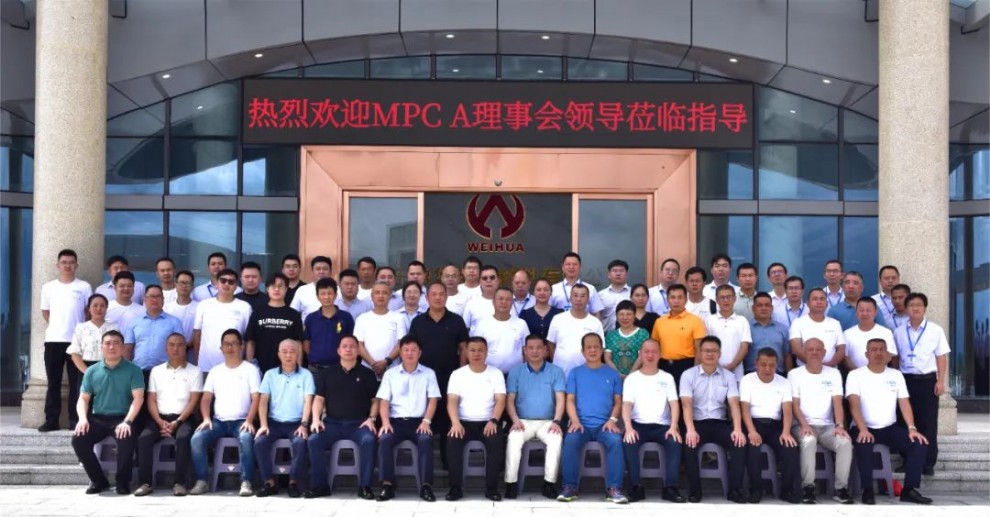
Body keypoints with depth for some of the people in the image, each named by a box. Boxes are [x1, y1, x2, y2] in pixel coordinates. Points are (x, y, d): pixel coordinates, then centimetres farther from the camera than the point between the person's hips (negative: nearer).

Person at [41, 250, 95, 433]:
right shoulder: (48, 287, 8)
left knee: (76, 383, 1)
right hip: (53, 340, 2)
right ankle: (51, 420, 10)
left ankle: (75, 420, 6)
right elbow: (45, 312, 16)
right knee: (53, 382, 5)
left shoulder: (84, 287, 2)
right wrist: (57, 326, 7)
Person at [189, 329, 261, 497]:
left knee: (246, 438, -36)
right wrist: (206, 419, -8)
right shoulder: (215, 371, 15)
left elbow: (256, 398, -4)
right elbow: (206, 398, 10)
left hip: (241, 421, -3)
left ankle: (246, 482, -29)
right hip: (218, 421, 3)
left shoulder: (250, 369, 4)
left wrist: (249, 421, -18)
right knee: (197, 438, -24)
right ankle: (201, 481, -15)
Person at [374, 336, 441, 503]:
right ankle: (387, 485, -27)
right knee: (384, 439, -31)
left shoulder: (429, 374, 12)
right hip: (396, 420, 1)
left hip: (419, 421, -1)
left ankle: (426, 485, -29)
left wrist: (426, 421, -11)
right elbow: (384, 401, 6)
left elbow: (433, 400, 5)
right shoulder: (390, 374, 14)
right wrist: (385, 422, -11)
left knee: (426, 439, -33)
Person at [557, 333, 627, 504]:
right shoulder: (575, 373, 12)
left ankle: (614, 488, -26)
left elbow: (618, 401, 10)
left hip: (605, 424, 0)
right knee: (570, 440, -33)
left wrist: (613, 420, -8)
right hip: (582, 424, 0)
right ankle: (570, 486, -23)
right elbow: (570, 400, 6)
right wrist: (575, 421, -11)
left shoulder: (612, 374, 14)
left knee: (615, 441, -32)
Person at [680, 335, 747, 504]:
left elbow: (734, 404, -2)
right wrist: (690, 430, -28)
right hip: (697, 422, -2)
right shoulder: (688, 375, 1)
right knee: (689, 443, -33)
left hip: (720, 423, 2)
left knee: (740, 442, -26)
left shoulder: (728, 376, 9)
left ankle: (735, 489, -16)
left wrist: (738, 429, -20)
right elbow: (686, 404, -11)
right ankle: (694, 490, -19)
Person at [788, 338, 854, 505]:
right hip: (803, 425, -2)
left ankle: (841, 488, -17)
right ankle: (808, 488, -26)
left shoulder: (834, 374, 10)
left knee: (845, 442, -28)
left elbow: (837, 403, 0)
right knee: (808, 441, -37)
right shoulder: (794, 374, 4)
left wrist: (839, 425, -17)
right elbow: (795, 404, -3)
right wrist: (804, 425, -20)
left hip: (827, 426, 2)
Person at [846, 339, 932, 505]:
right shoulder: (855, 375, -2)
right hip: (865, 428, -4)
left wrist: (912, 428, -13)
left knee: (920, 443, -19)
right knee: (863, 445, -37)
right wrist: (863, 430, -29)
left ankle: (909, 489, -12)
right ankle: (868, 490, -24)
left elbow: (904, 403, 3)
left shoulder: (896, 375, 10)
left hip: (890, 428, 4)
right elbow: (854, 404, -14)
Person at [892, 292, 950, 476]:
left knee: (929, 422, 0)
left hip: (928, 380, -2)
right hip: (906, 380, 2)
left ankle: (928, 463, 6)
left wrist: (941, 381, -5)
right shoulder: (898, 332, 6)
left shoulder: (936, 330, 1)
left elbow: (942, 357, 1)